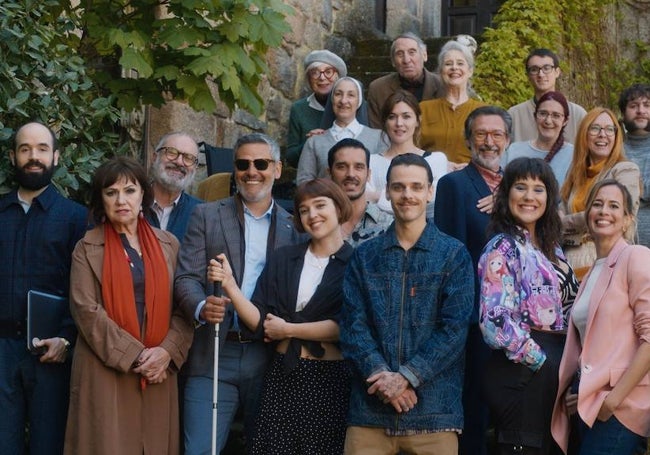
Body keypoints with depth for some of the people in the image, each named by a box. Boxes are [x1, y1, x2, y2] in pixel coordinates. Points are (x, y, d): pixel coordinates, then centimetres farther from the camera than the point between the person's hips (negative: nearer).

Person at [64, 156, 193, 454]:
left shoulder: (168, 244, 10)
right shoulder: (88, 248, 2)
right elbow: (87, 310, -7)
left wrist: (167, 351, -11)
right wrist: (134, 355, -14)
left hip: (158, 370, 3)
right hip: (105, 371, -3)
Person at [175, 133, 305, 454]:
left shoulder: (292, 225, 10)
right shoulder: (207, 216, 7)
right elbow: (186, 277, -1)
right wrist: (202, 307, -22)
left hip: (270, 357, 2)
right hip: (215, 355, -1)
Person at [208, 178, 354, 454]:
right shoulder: (283, 260, 8)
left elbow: (345, 328, -14)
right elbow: (261, 323, 2)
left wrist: (287, 330, -5)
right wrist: (229, 285, -11)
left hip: (330, 379, -3)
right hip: (282, 375, 3)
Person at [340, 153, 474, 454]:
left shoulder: (454, 255, 6)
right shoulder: (364, 256, 12)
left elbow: (454, 327, -3)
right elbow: (353, 324, 3)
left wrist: (407, 377, -13)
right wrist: (381, 374, -12)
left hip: (433, 406, -1)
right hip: (370, 407, 1)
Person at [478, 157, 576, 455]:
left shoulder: (550, 248, 16)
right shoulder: (503, 248, -9)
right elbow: (497, 321, -18)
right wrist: (540, 361, -14)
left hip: (554, 368, 8)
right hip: (521, 371, -8)